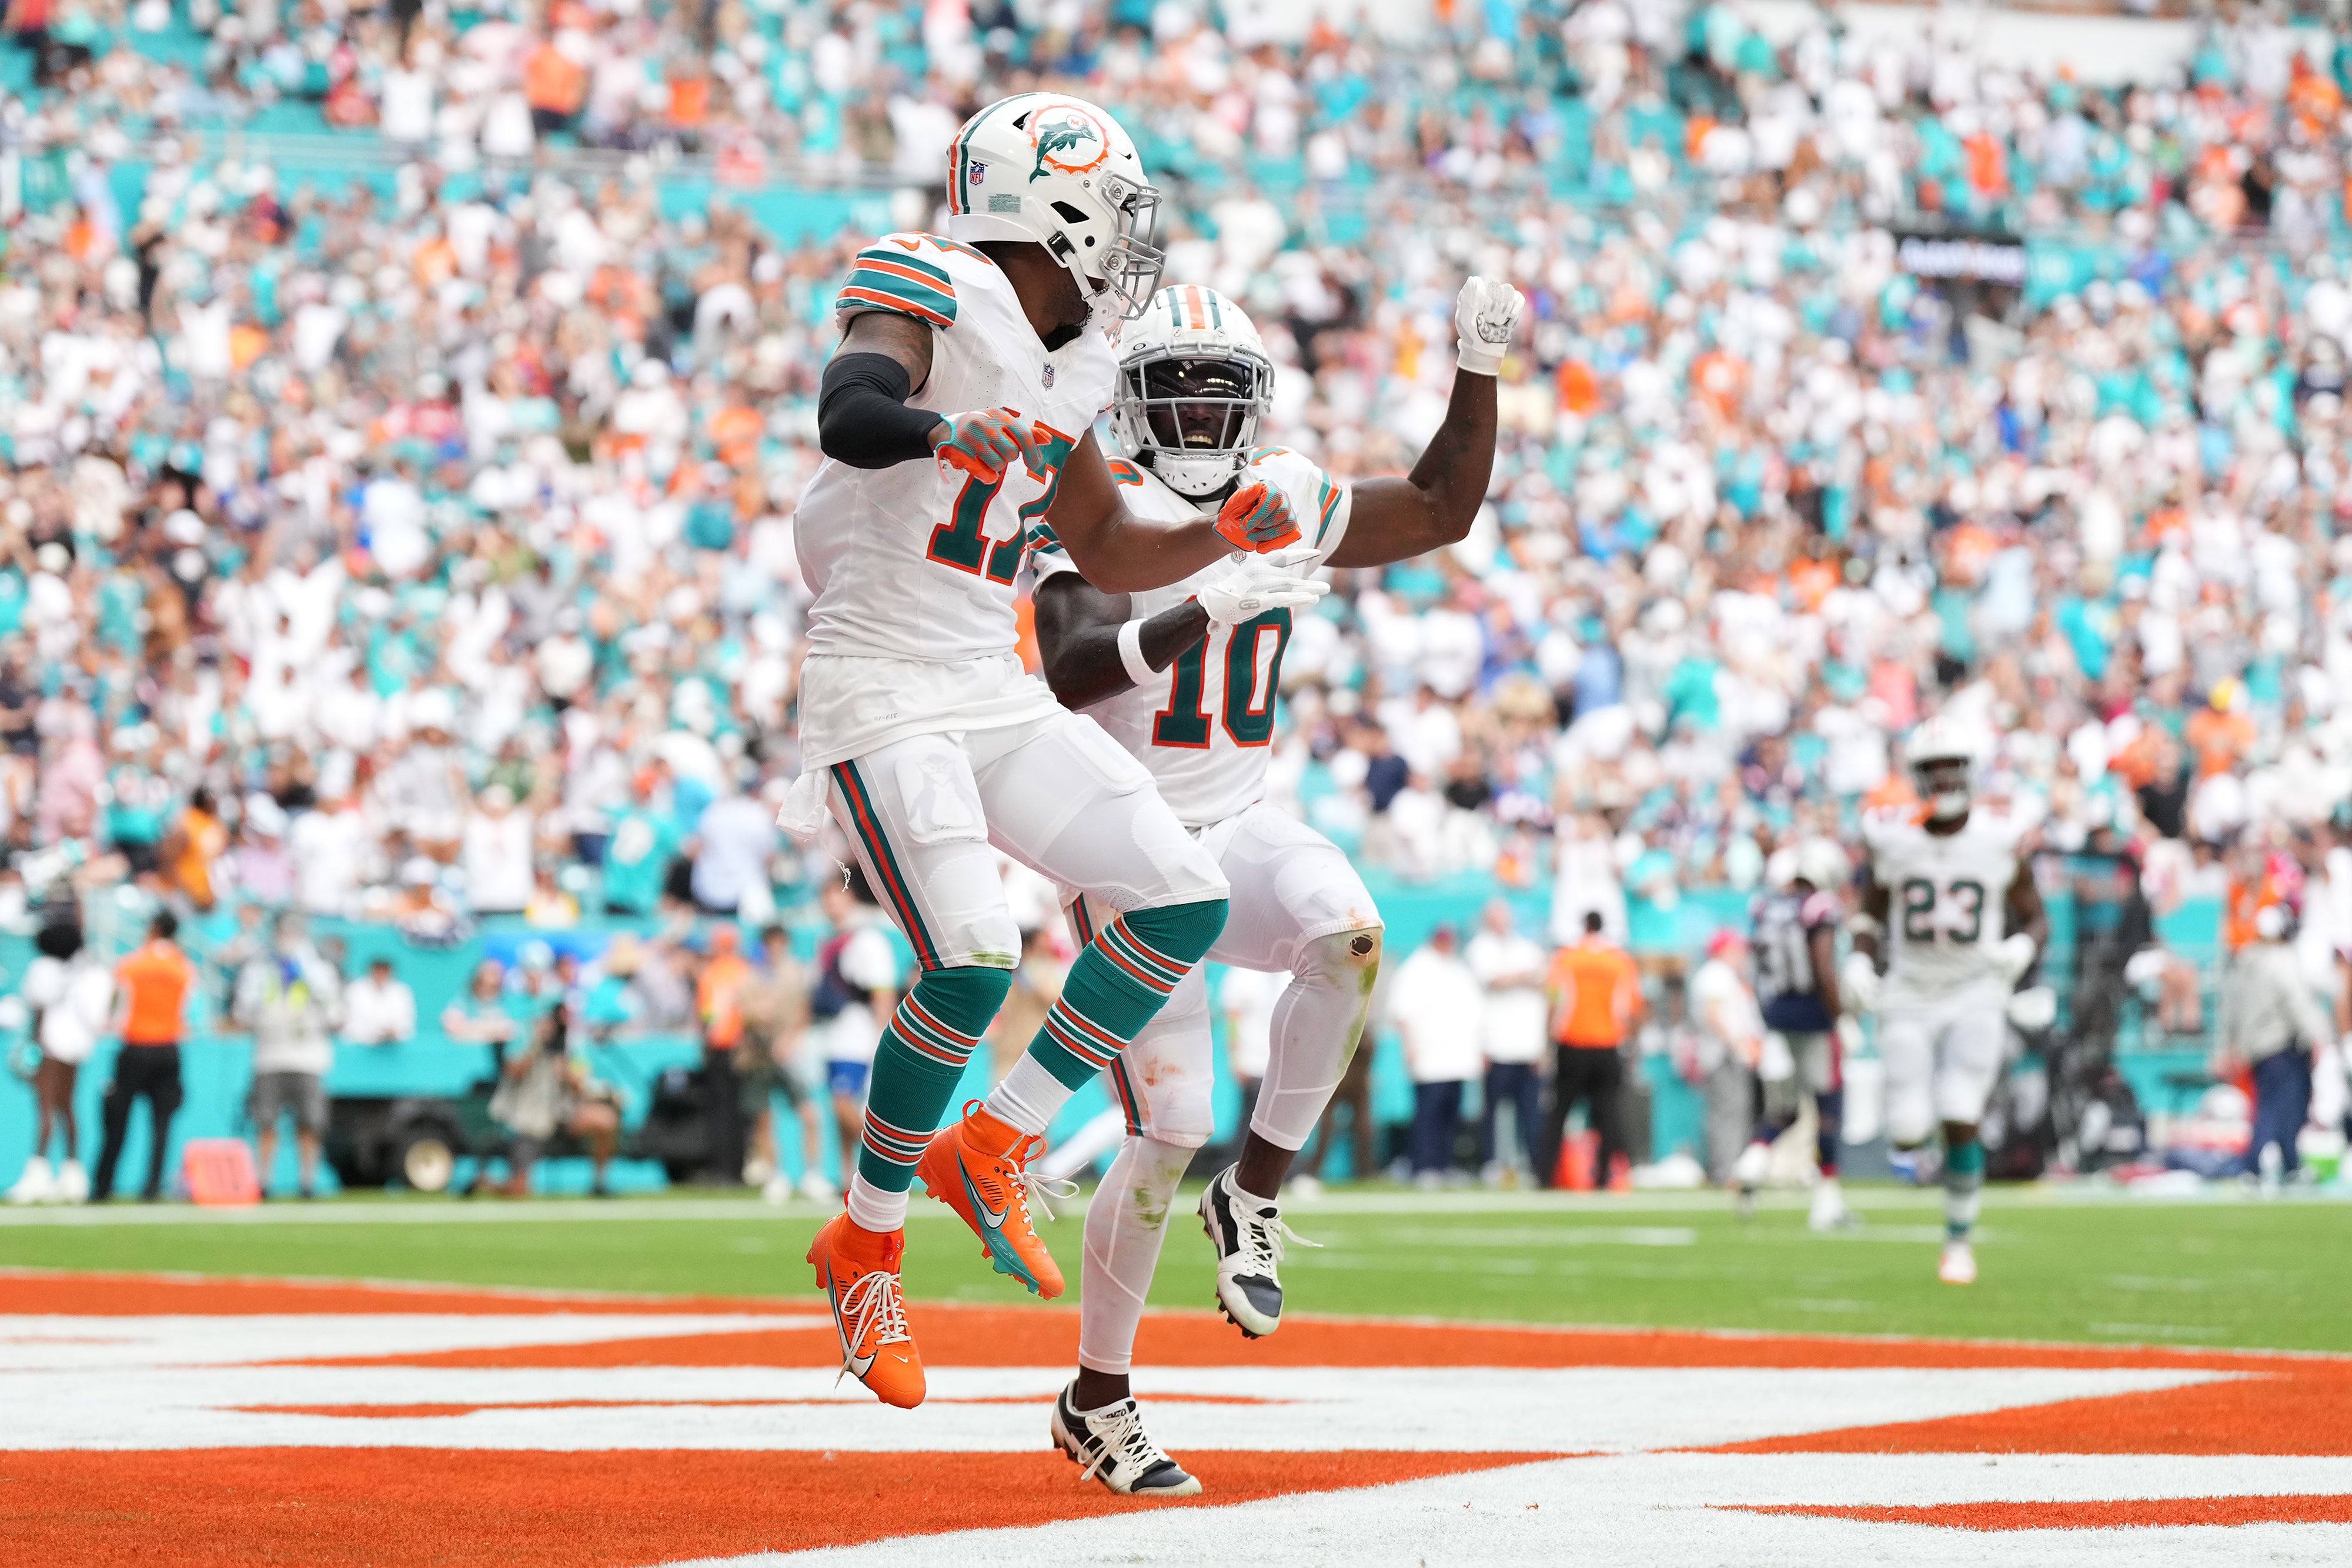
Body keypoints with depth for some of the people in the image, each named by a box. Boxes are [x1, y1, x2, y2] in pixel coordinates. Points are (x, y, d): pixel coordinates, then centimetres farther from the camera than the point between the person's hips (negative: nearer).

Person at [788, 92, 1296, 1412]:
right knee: (974, 961, -22)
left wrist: (1219, 538, 6)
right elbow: (848, 411, -34)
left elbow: (1109, 553, 24)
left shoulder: (1062, 362, 13)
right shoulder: (932, 298, -12)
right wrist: (948, 434, -55)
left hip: (999, 695, 8)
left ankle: (995, 1150, 9)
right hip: (886, 694, -8)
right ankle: (867, 1249, -3)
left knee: (1185, 900, -2)